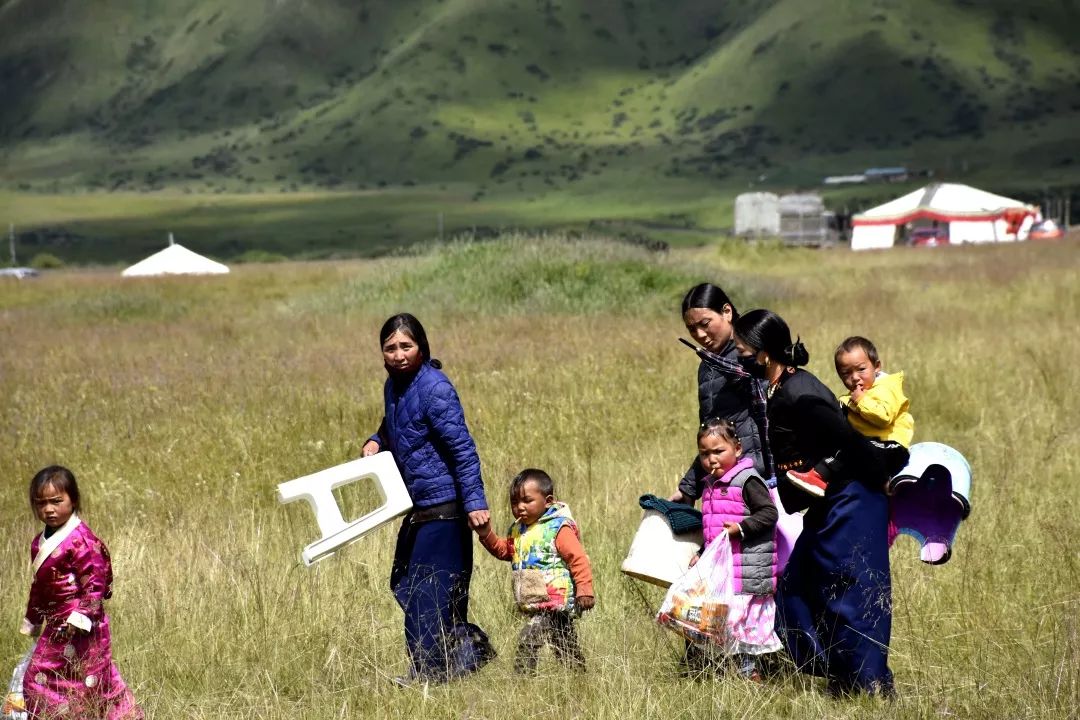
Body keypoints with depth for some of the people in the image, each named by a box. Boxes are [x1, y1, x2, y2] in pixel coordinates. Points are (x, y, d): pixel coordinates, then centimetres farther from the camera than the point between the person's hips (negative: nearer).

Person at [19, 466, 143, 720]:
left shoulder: (81, 540, -18)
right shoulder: (40, 542, 10)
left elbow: (95, 583, -20)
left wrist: (78, 617, -26)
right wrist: (32, 621, 25)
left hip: (81, 630, -9)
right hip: (55, 626, 9)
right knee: (38, 680, 11)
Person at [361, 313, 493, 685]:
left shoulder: (434, 388, -17)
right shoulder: (393, 386, 9)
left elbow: (463, 448, -20)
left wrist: (475, 502, -24)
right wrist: (376, 442, 5)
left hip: (443, 505, -10)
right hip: (418, 506, 10)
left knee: (429, 588, -5)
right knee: (404, 583, 14)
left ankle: (430, 668, 6)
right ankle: (468, 647, 24)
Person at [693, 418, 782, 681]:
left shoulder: (747, 480, -10)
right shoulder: (711, 485, 17)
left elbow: (769, 513, -16)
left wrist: (741, 527, -23)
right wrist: (702, 555, 20)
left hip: (747, 568, -9)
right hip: (721, 568, 9)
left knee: (739, 617, -12)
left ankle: (748, 671, -6)